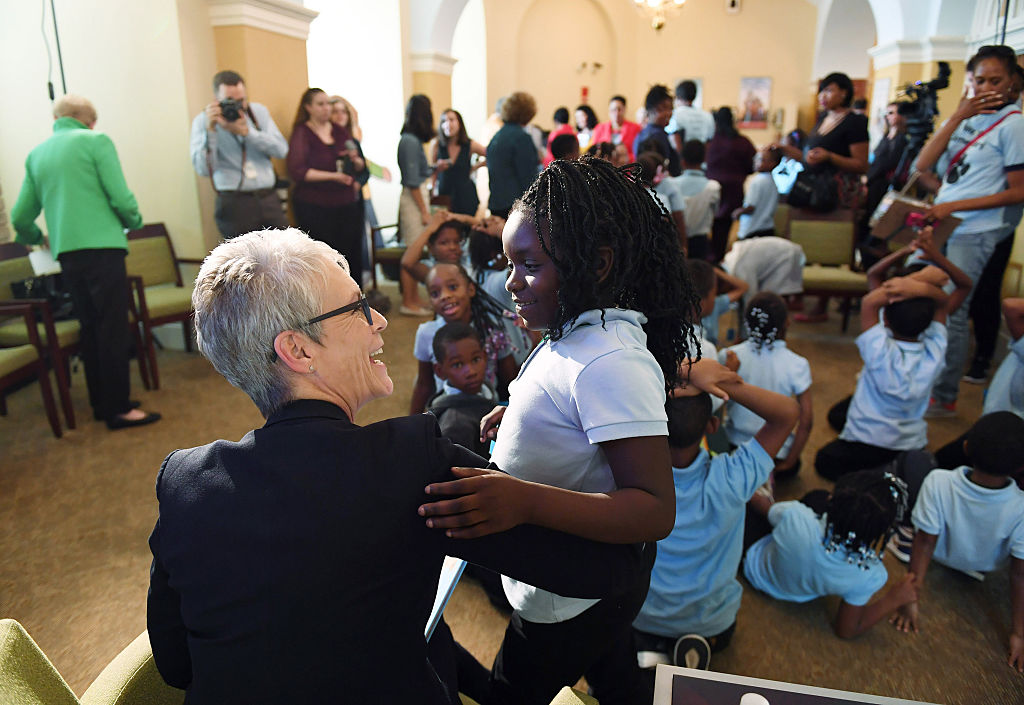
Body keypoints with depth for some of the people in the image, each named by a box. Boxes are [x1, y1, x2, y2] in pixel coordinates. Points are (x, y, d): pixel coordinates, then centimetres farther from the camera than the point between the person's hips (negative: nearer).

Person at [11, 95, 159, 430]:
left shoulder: (36, 155, 16)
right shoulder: (96, 141, -1)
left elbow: (20, 218, 15)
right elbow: (121, 198, -10)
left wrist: (38, 238, 36)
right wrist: (134, 222, 11)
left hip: (66, 253, 6)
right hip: (102, 247, -6)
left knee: (90, 329, 14)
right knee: (113, 329, -3)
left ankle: (101, 403, 22)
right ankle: (118, 409, 0)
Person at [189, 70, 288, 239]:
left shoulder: (259, 111, 10)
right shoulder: (203, 121, 2)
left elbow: (281, 149, -3)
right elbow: (203, 169, -9)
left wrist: (247, 132, -13)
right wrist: (210, 130, -16)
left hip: (269, 200, 3)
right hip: (235, 204, -3)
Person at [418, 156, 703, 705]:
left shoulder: (610, 362, -34)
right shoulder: (579, 334, -4)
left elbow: (655, 511, -36)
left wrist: (524, 501, -48)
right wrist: (519, 416, -1)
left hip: (570, 603, -8)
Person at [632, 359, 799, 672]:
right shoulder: (729, 480, -32)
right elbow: (788, 412, -24)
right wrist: (724, 384, -37)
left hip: (640, 621, -1)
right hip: (715, 627, 1)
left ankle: (647, 649, 6)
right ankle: (700, 646, 6)